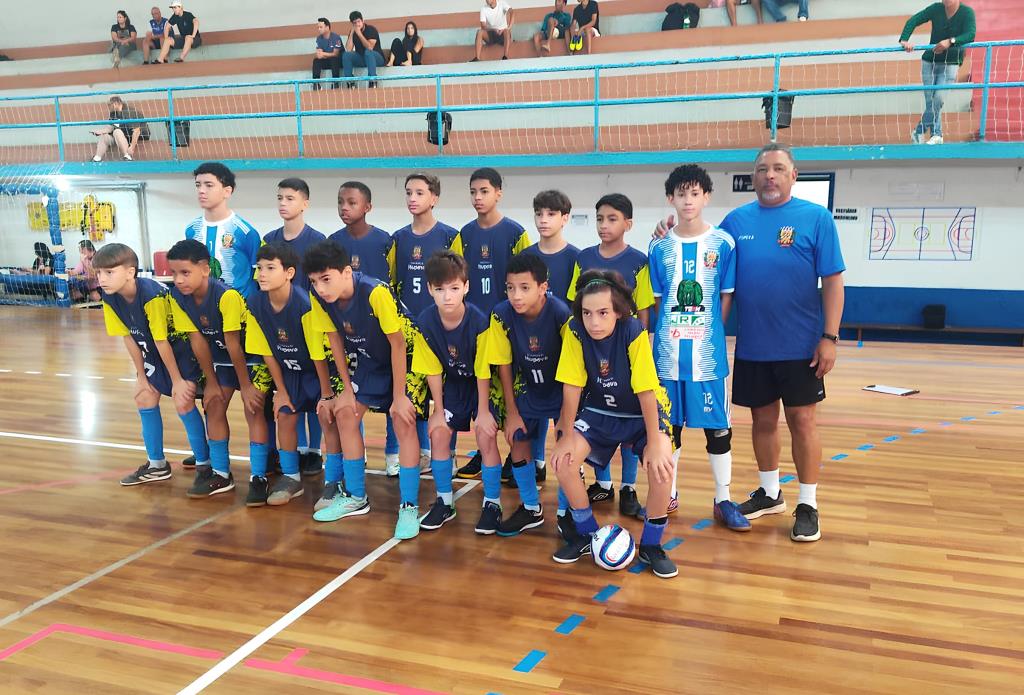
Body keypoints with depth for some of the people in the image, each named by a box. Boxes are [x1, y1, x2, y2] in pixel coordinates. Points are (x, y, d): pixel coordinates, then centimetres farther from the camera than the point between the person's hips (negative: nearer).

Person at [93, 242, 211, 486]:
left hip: (181, 349, -8)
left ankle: (204, 464, 1)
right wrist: (141, 375, 1)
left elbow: (161, 341, -27)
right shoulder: (111, 299, -12)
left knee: (183, 402, -15)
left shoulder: (151, 295, -34)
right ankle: (157, 465, 25)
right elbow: (129, 338, -3)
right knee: (144, 398, 11)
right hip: (154, 353, 9)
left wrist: (177, 380, -20)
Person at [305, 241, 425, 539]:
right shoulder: (319, 298, -17)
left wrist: (399, 396, -22)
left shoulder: (375, 292, -35)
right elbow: (336, 341, -3)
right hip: (370, 361, 7)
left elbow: (397, 344, -27)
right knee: (345, 413, 5)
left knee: (403, 422, -17)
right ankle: (355, 497, 19)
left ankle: (409, 507, -8)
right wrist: (347, 389, 0)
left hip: (405, 357, -6)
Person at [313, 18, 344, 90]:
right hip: (327, 61, 5)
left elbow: (335, 54, -22)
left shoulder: (336, 37, -16)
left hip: (338, 60, -5)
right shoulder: (319, 38, 0)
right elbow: (319, 54, -6)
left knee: (334, 59, -37)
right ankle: (316, 83, -27)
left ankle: (335, 83, -36)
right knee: (316, 60, -21)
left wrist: (323, 54, -32)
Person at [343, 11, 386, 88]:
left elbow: (370, 47, -26)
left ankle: (372, 81, -39)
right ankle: (350, 81, -17)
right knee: (346, 54, -18)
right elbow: (348, 49, -13)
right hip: (361, 59, 5)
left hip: (377, 58, -5)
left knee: (368, 52, -37)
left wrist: (359, 34, -25)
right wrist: (352, 33, -15)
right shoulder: (353, 32, 1)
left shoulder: (371, 29, -12)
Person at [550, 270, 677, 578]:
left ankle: (651, 545, -1)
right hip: (599, 411, 3)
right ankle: (586, 533, 8)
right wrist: (567, 435, -12)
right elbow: (572, 385, -14)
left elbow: (646, 390, -25)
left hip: (641, 411, -2)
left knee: (662, 467, -27)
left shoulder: (634, 332, -28)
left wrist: (654, 443, -25)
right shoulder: (575, 331, -20)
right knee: (563, 460, -18)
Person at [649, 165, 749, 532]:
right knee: (669, 423, 11)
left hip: (708, 352, -2)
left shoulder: (723, 243, -1)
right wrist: (670, 330, 0)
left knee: (717, 425, 4)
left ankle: (723, 500, 18)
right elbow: (657, 299, 9)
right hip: (668, 352, 2)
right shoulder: (660, 247, 4)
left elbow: (727, 297, 2)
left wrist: (708, 332, -3)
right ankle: (668, 494, 26)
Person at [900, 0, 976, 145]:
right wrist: (904, 40, -27)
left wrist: (950, 42, -38)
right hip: (929, 62, 3)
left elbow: (970, 35, -22)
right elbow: (913, 21, -10)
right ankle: (937, 135, 11)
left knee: (938, 99, -16)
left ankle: (919, 132, 0)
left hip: (950, 64, -3)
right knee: (930, 101, 0)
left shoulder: (967, 12, -10)